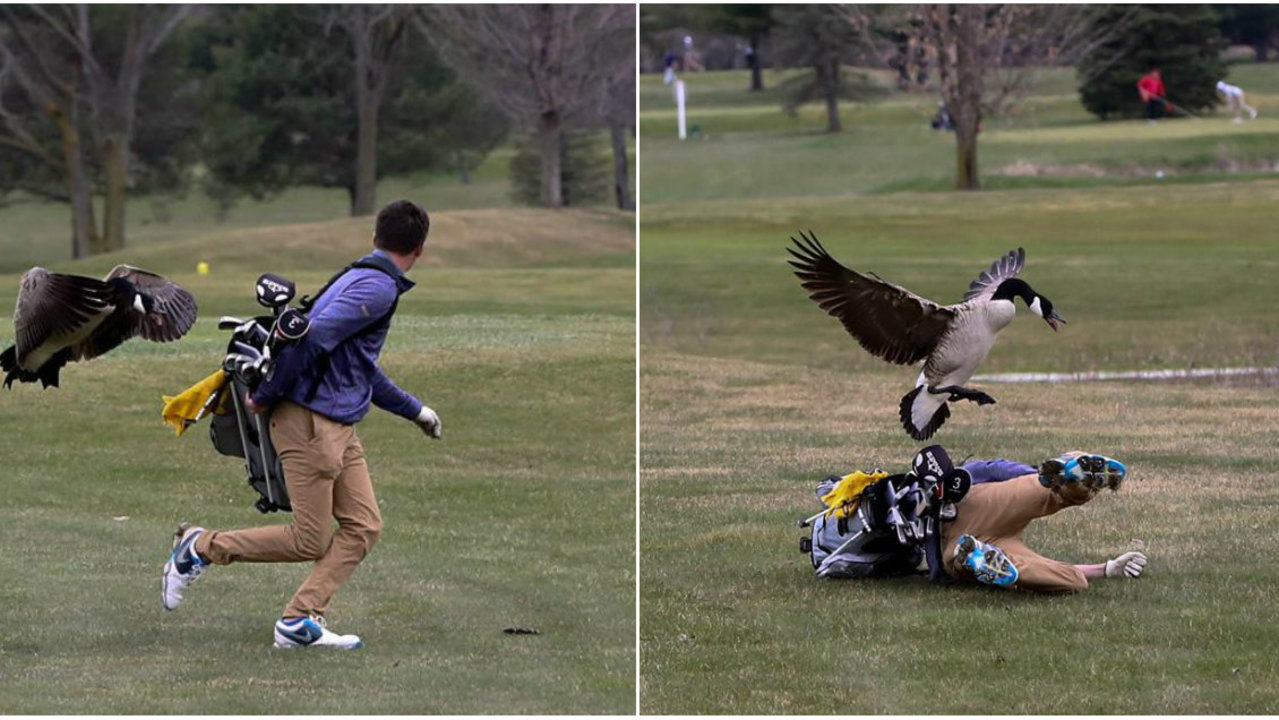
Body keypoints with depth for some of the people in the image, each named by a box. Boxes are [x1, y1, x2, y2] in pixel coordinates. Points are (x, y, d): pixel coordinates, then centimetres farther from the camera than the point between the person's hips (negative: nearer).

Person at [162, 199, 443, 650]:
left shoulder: (361, 280, 18)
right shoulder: (378, 287, -14)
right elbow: (313, 338, -24)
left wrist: (414, 410, 34)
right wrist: (266, 397, -16)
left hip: (338, 428, 10)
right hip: (309, 425, -10)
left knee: (363, 528, 2)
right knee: (311, 541, -4)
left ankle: (300, 621, 0)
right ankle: (202, 549, 8)